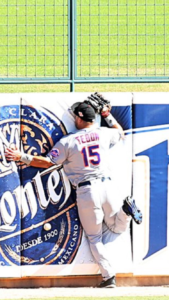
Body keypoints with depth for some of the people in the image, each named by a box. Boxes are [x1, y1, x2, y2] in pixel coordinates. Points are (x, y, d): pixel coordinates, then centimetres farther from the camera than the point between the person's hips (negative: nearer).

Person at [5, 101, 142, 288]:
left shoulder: (68, 141, -4)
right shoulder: (104, 134, 8)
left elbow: (48, 162, -3)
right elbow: (120, 132, 31)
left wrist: (22, 157, 2)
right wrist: (107, 115, 37)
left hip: (86, 191, -3)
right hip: (105, 185, 3)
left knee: (94, 238, 7)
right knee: (118, 228, 21)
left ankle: (108, 276, -5)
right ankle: (126, 209, -13)